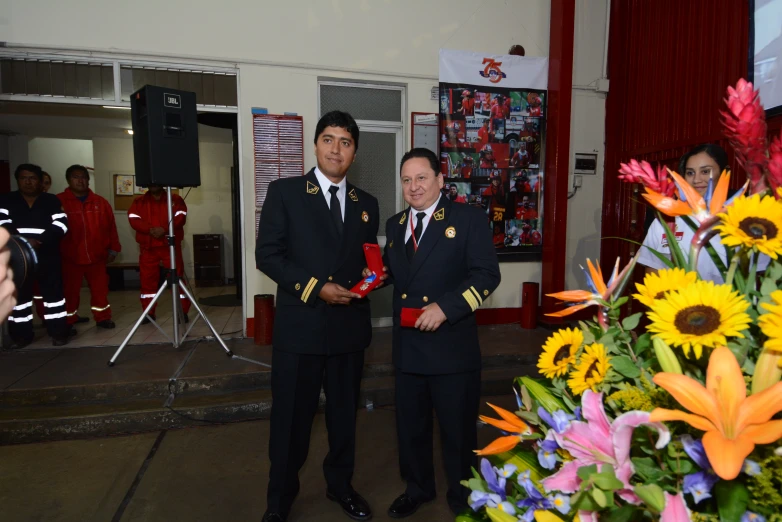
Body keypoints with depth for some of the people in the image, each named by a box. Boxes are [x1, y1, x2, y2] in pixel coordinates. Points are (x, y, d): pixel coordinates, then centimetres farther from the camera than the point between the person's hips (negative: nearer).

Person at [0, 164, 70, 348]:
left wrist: (39, 241, -18)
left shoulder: (52, 201, 6)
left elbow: (61, 225, -6)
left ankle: (58, 332, 9)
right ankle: (21, 335, 17)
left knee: (53, 293, 2)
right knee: (18, 296, 7)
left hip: (48, 257, -1)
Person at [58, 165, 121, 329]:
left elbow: (111, 227, 7)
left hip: (97, 256, 2)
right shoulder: (58, 202, -3)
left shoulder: (100, 202, 6)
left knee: (100, 289, 9)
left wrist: (113, 248, 5)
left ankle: (102, 318, 21)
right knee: (70, 291, 7)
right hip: (70, 257, -2)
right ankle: (69, 322, 19)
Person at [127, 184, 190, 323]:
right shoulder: (139, 201, 12)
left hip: (171, 245, -2)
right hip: (148, 247, 2)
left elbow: (180, 218, -7)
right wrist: (150, 230, -20)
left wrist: (165, 229, -22)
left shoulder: (175, 199, 8)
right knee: (148, 280, 5)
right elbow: (133, 220, -3)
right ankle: (149, 313, 16)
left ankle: (183, 312, 3)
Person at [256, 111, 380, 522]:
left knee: (344, 413, 18)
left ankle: (340, 484, 42)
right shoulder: (284, 192, -3)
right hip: (299, 327, -3)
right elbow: (266, 255, -9)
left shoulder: (367, 204, 10)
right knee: (292, 418, 10)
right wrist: (315, 287, -18)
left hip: (350, 327, 4)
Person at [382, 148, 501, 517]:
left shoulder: (468, 219, -6)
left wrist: (445, 307, -22)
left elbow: (487, 274, -13)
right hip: (407, 346, 5)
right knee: (410, 425, 20)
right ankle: (418, 488, 44)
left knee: (458, 428, 13)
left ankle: (463, 497, 38)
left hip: (452, 346, -5)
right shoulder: (395, 224, 12)